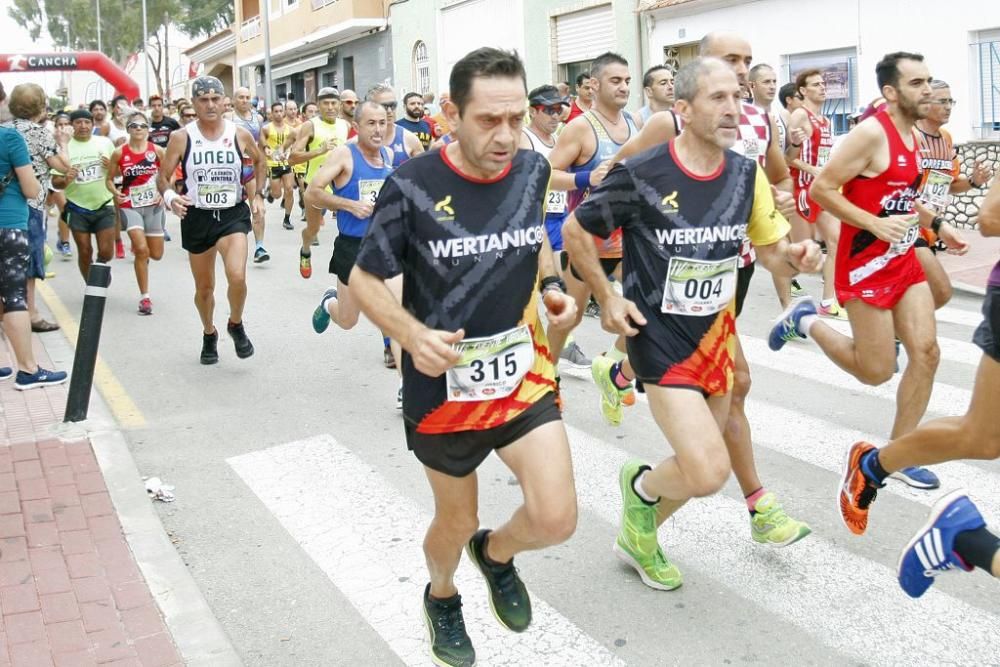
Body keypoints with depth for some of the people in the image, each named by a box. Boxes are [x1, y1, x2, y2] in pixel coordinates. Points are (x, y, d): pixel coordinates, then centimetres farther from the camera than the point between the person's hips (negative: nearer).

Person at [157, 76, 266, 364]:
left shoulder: (240, 134, -3)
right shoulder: (181, 137, -6)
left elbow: (260, 161, 18)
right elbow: (163, 177, -1)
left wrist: (258, 194, 9)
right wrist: (170, 197, -22)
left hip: (233, 214, -1)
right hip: (197, 217, 1)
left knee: (237, 277, -22)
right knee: (204, 288, 13)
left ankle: (236, 325, 9)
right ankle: (209, 334, 41)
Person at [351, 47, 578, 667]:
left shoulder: (533, 169, -5)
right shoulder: (413, 186, -18)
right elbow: (365, 280, -8)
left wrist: (551, 285, -1)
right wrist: (414, 335, -26)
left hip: (524, 373, 3)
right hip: (444, 385, -2)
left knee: (557, 518, -9)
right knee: (457, 522, 16)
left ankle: (497, 553, 28)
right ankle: (442, 595, 52)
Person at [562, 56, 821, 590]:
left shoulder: (747, 174, 0)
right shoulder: (640, 175, -17)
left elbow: (772, 250, 8)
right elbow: (574, 230, -5)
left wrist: (796, 257, -15)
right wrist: (607, 298, -9)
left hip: (717, 335, 6)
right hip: (660, 339, -6)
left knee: (698, 467, 15)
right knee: (709, 473, -16)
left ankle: (637, 537, 42)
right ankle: (640, 484, 18)